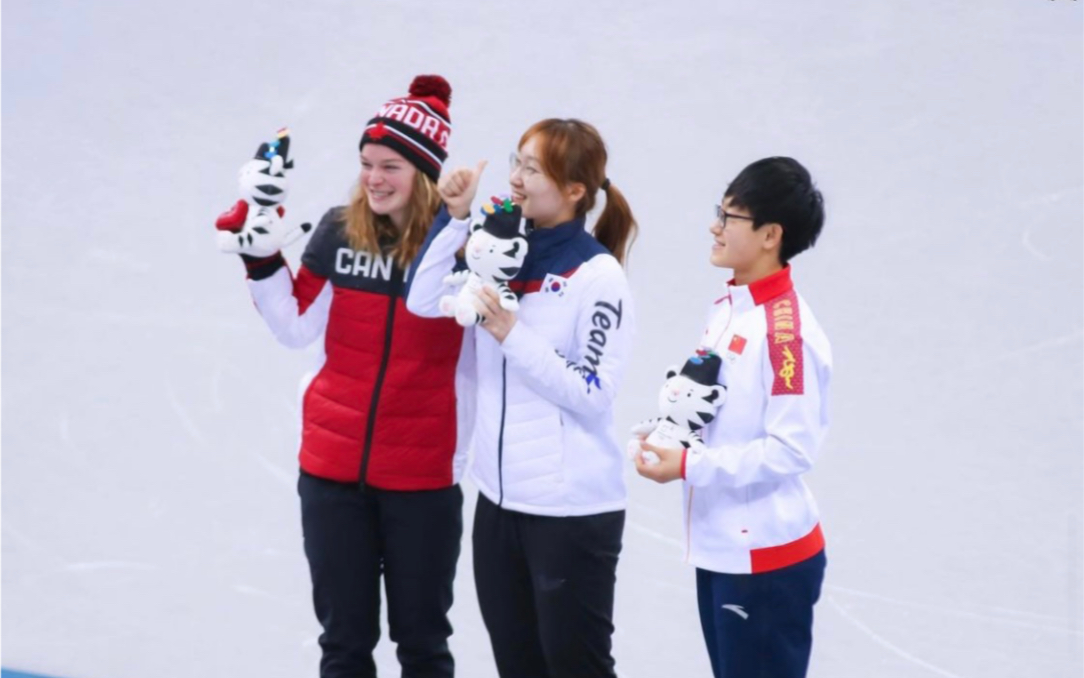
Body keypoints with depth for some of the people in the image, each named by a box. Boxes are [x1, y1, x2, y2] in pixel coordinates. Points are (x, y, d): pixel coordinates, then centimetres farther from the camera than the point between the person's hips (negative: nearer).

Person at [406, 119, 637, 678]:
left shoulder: (598, 275, -13)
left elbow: (593, 393, -17)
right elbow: (423, 301, 2)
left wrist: (513, 334, -20)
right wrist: (456, 218, -6)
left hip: (572, 512, -7)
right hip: (500, 501, 7)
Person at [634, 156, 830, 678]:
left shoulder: (786, 329, -22)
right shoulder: (728, 308, 8)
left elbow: (791, 448, -23)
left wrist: (689, 467, -23)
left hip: (767, 558, -10)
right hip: (718, 547, 10)